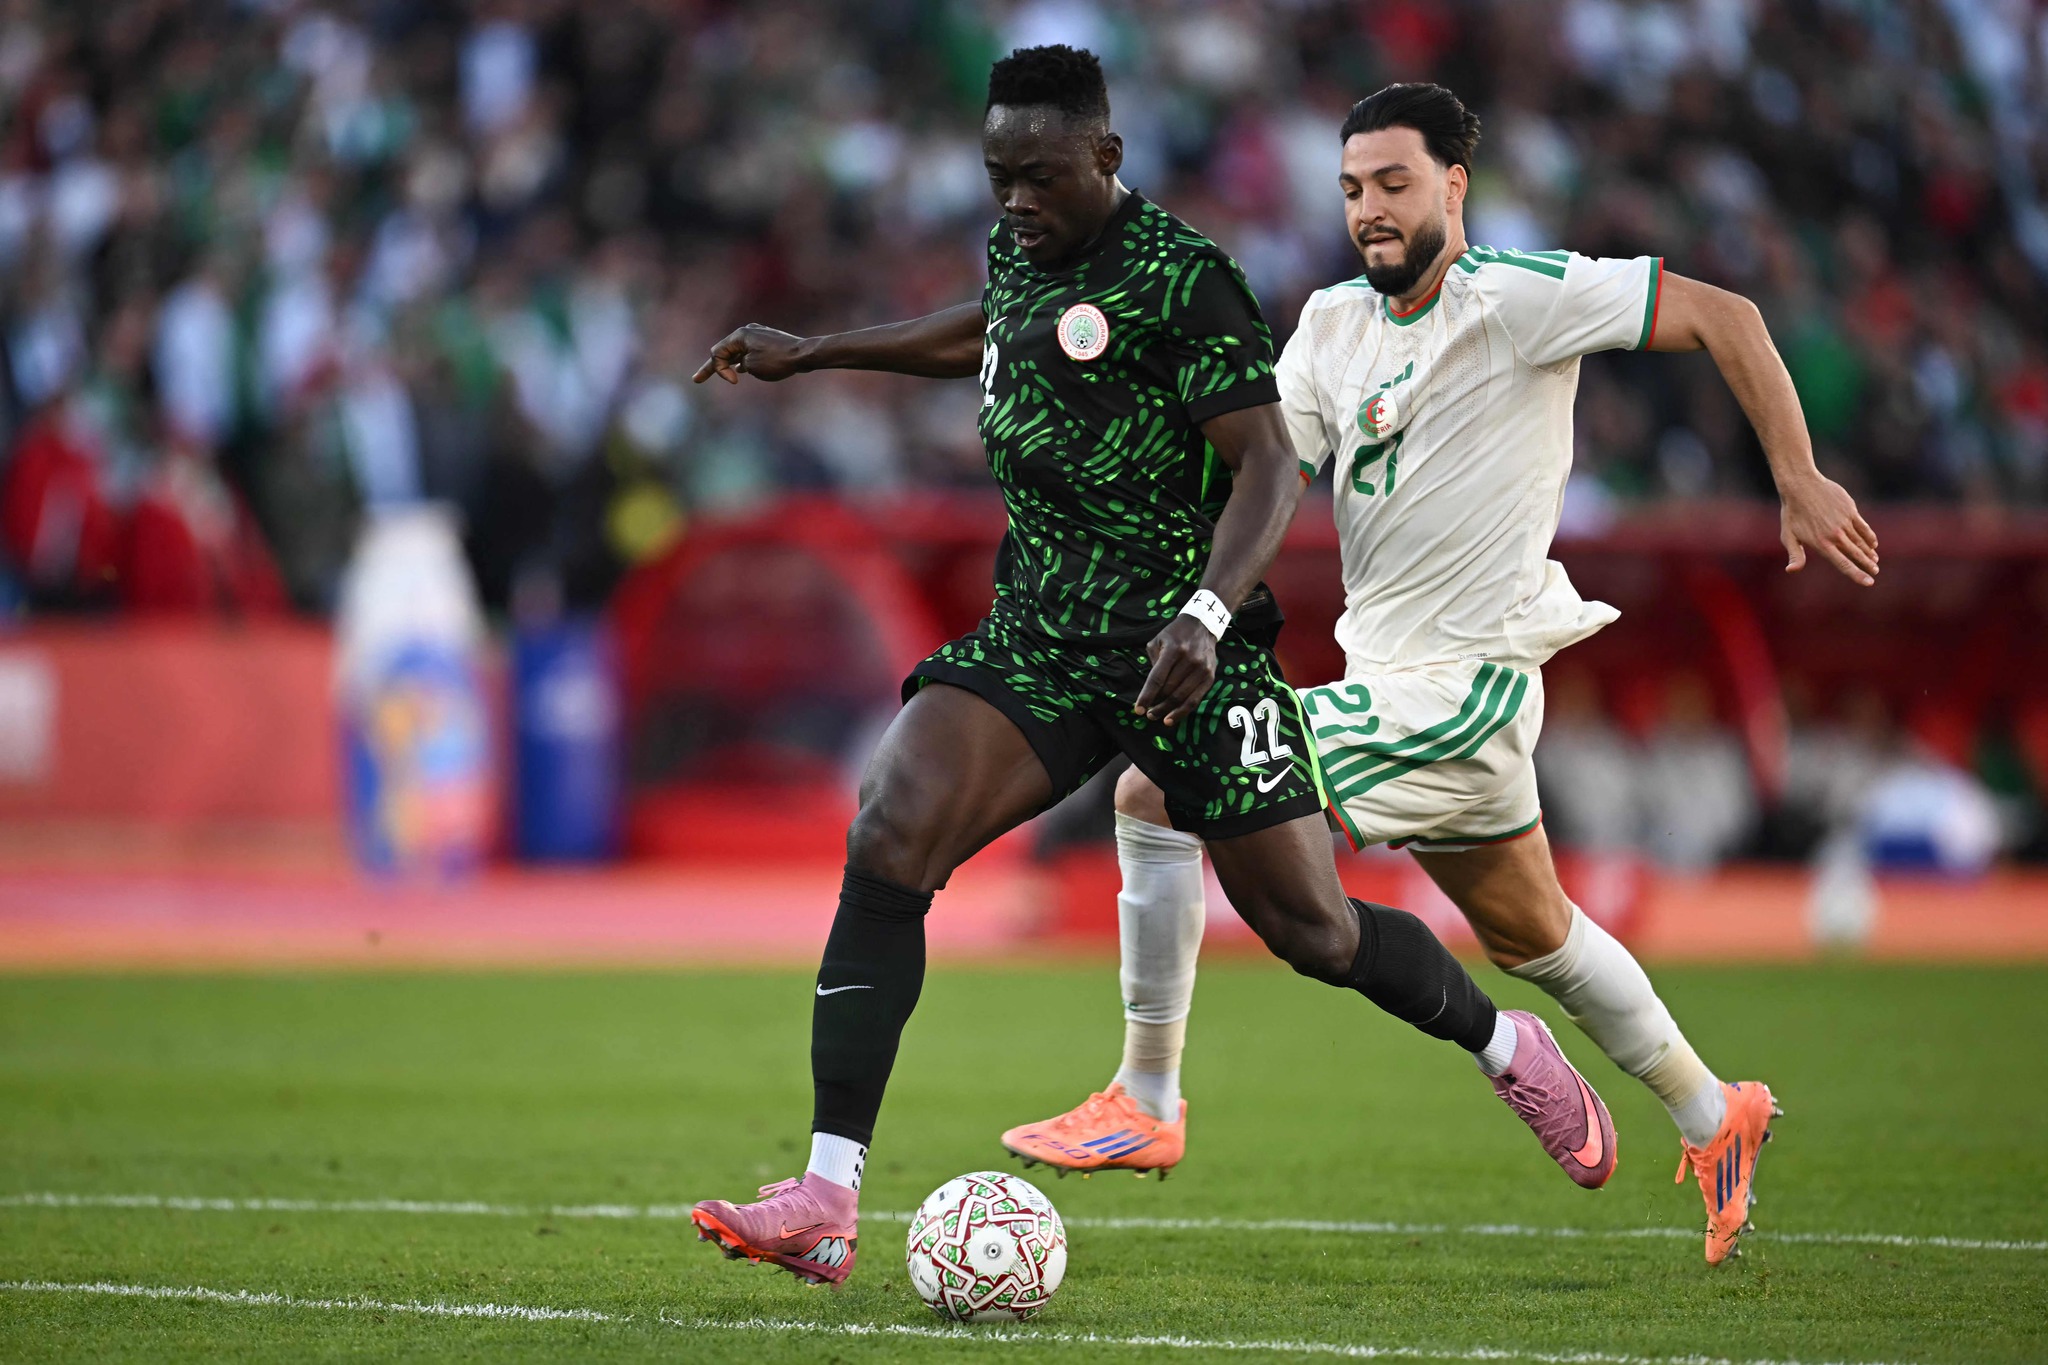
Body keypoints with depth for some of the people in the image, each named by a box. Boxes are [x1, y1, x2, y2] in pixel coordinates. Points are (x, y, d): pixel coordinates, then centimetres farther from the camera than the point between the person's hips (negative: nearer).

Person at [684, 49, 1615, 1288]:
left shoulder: (1182, 277, -13)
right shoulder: (1019, 249, 10)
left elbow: (1268, 465, -17)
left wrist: (1207, 614, -33)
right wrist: (812, 353, 37)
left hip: (1182, 641, -6)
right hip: (1038, 637, 6)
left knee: (1308, 925, 2)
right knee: (889, 840, -17)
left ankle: (1510, 1048, 35)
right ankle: (826, 1204, -21)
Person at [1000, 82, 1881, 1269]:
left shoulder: (1521, 298, -14)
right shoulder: (1335, 323, 7)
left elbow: (1722, 317, -13)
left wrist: (1800, 485, -13)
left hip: (1453, 689, -9)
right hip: (1394, 679, 9)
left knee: (1161, 795, -14)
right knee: (1528, 933, 23)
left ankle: (1146, 1103, -5)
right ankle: (1715, 1118, 39)